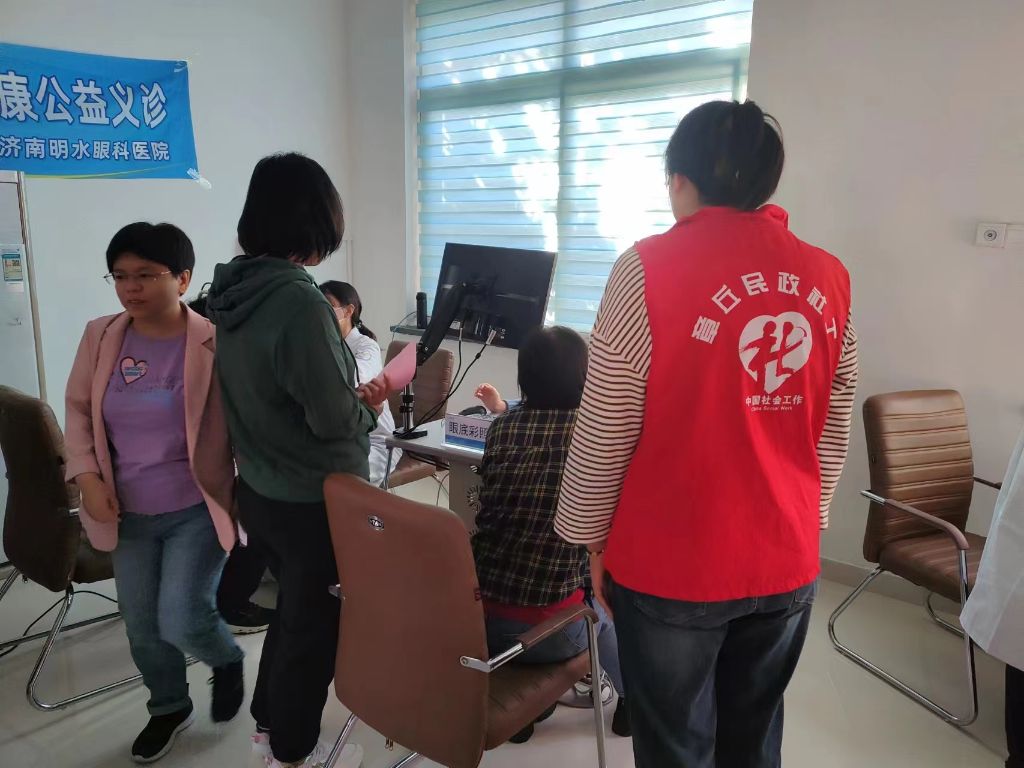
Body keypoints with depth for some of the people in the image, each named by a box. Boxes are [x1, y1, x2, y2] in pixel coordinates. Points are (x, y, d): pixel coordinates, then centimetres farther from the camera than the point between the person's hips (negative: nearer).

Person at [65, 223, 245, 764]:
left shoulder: (214, 344, -16)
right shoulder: (100, 337, -3)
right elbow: (78, 411, 10)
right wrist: (87, 477, -3)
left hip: (196, 510, -5)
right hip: (129, 513, 5)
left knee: (182, 623, -8)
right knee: (143, 628, 16)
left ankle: (228, 661, 28)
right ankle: (169, 708, 43)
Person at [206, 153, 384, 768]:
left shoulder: (234, 291, -1)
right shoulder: (298, 301, -27)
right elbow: (335, 419, -24)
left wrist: (353, 397, 5)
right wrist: (369, 405, -3)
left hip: (260, 491, 8)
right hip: (314, 502, -8)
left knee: (293, 608, 27)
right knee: (316, 623, 14)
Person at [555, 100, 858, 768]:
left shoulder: (649, 269, -14)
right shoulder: (829, 280, 1)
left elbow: (604, 433, -11)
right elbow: (834, 434, 8)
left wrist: (593, 538, 2)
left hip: (673, 565, -5)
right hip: (787, 563, 5)